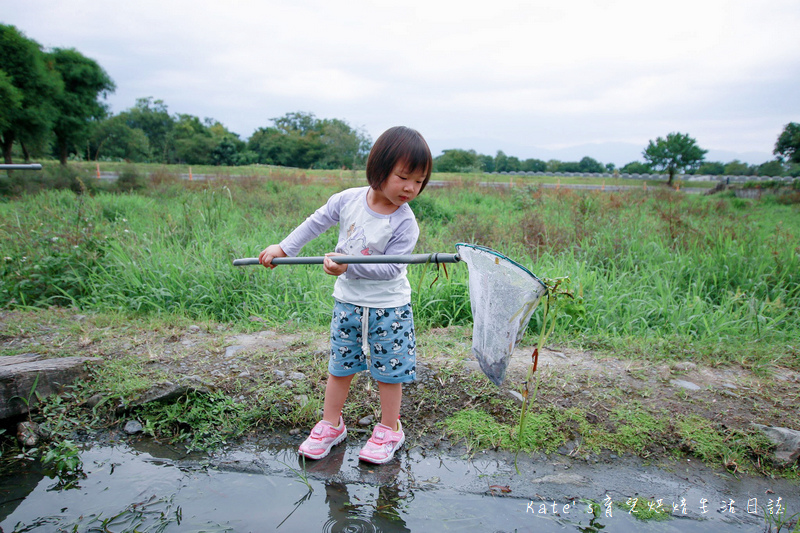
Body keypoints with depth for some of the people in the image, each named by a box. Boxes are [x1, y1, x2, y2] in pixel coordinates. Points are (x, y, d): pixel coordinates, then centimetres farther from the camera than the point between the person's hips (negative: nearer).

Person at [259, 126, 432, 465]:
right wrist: (284, 248, 2)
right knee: (339, 367, 15)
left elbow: (389, 268, -22)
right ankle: (330, 425, 33)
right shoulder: (348, 199, -7)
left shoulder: (405, 223, -18)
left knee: (388, 371, 7)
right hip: (347, 302, 4)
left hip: (388, 308, -3)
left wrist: (349, 266, -31)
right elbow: (316, 223, 7)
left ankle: (389, 430, 28)